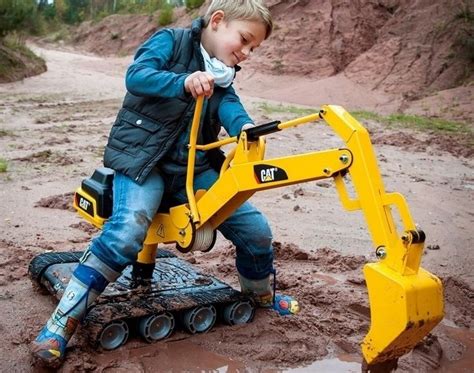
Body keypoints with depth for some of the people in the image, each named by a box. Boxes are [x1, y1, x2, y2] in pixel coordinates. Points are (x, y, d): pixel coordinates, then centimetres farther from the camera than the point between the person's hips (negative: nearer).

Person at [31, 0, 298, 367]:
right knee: (128, 230, -31)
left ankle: (262, 297, 31)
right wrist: (184, 83, -39)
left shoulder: (221, 77, 12)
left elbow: (229, 105, -9)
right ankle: (61, 324, -18)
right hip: (143, 158, -5)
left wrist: (246, 126, -33)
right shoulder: (171, 40, -3)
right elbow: (137, 75, -20)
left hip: (194, 167, 6)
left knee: (256, 229, 1)